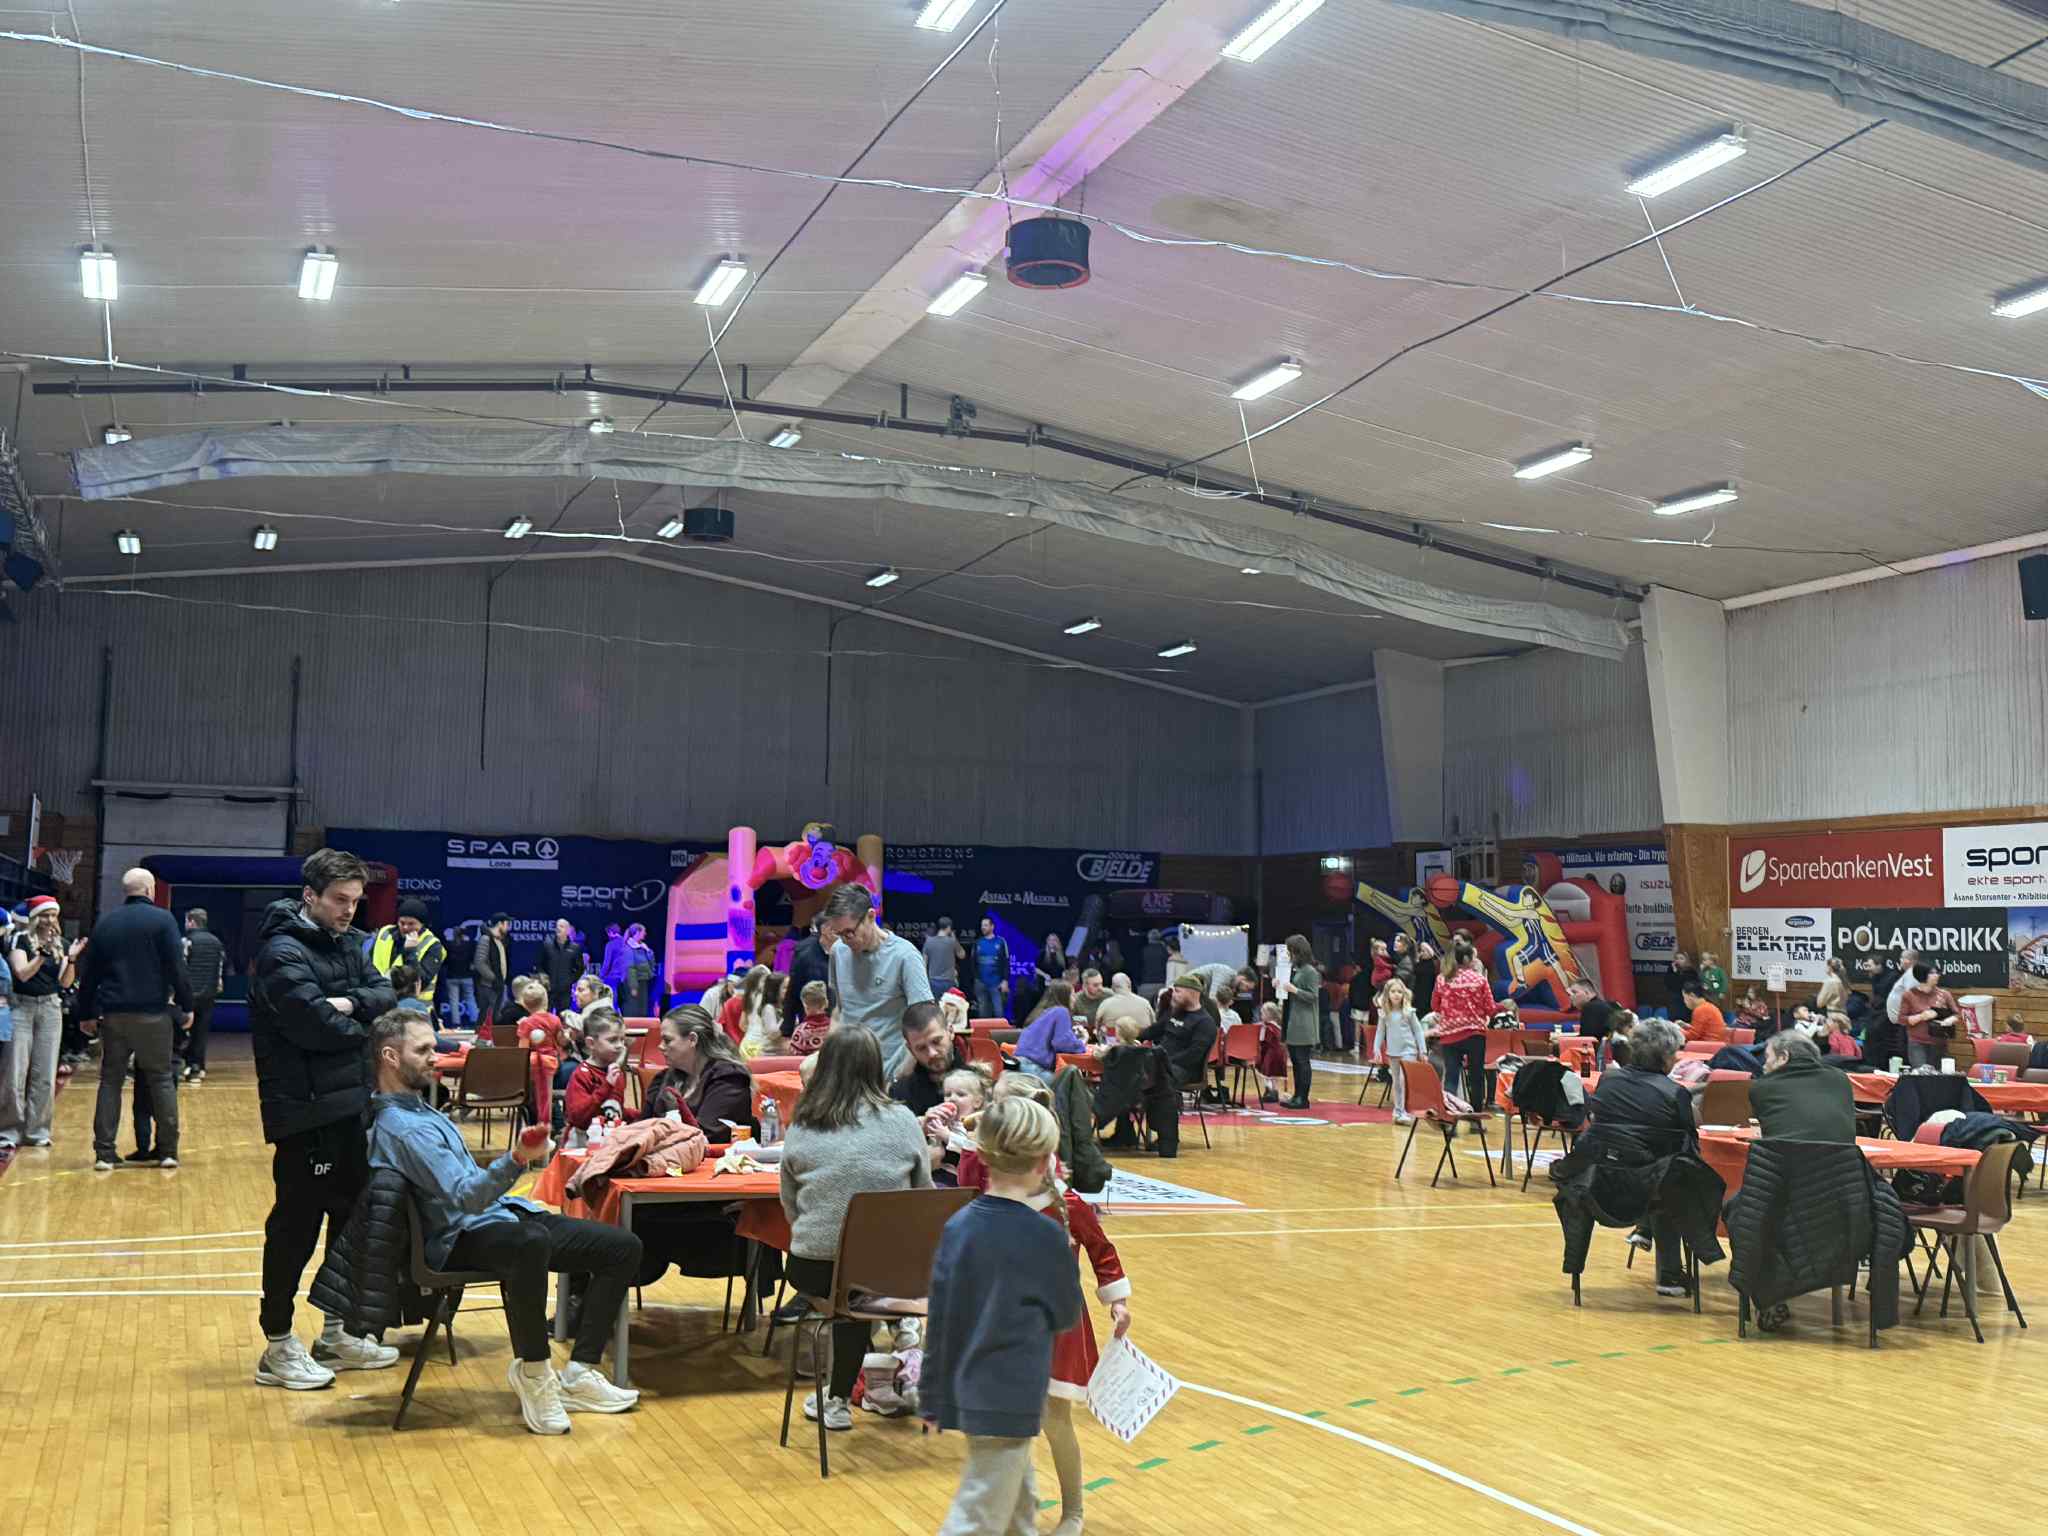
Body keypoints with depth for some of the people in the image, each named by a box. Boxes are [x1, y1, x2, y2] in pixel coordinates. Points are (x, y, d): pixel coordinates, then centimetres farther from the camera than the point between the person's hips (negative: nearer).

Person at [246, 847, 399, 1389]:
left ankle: (337, 1332, 27)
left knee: (351, 1216, 15)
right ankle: (279, 1348, 8)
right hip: (304, 1109, -9)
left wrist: (352, 1003, -15)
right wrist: (365, 1026, -5)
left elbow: (386, 995, 5)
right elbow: (314, 1025, -23)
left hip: (350, 1102, 9)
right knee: (296, 1225, -2)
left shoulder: (348, 943, 13)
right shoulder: (283, 951, -14)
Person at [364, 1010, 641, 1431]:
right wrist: (515, 1160, -42)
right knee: (531, 1241, -45)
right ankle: (532, 1371, -25)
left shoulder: (417, 1107, 14)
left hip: (498, 1212, 10)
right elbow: (465, 1197, -28)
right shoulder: (401, 1128, -18)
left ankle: (578, 1375, -4)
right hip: (464, 1238, -10)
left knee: (623, 1247, -1)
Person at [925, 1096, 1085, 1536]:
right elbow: (1067, 1316, -1)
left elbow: (939, 1319, 2)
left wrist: (933, 1395, 12)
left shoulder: (958, 1225, -2)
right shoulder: (1046, 1237, -15)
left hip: (965, 1392, 6)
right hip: (1010, 1401, -6)